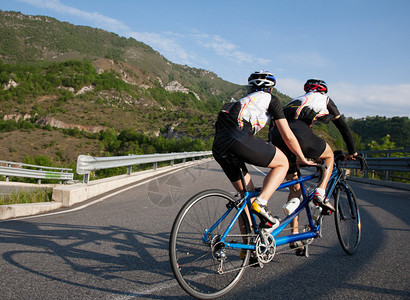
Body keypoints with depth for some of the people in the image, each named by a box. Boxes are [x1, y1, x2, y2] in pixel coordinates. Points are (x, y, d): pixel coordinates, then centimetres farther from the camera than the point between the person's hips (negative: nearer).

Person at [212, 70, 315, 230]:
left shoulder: (244, 101, 37)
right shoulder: (270, 99, 18)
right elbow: (288, 136, 15)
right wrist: (302, 159, 28)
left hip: (218, 147, 7)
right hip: (238, 139, -7)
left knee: (247, 193, 19)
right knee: (283, 163, 12)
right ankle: (261, 203, -7)